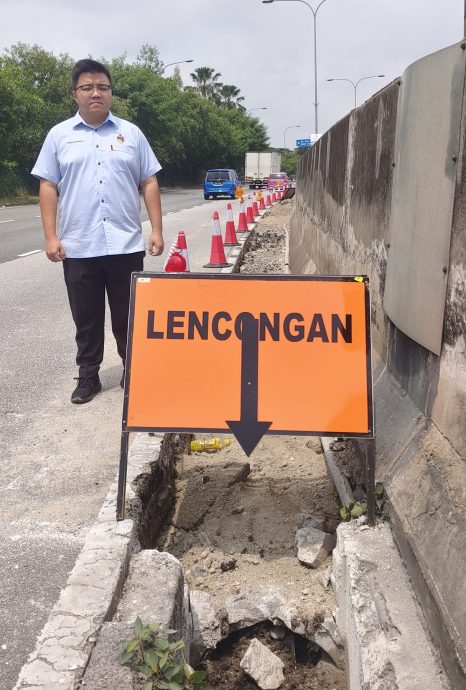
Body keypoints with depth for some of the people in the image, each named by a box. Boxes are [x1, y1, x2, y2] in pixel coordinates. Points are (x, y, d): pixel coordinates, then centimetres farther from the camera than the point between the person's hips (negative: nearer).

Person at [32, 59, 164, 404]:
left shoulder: (131, 133, 8)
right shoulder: (59, 135, 6)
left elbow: (149, 184, 7)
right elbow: (48, 187, 4)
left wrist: (157, 230, -1)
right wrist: (51, 236, -4)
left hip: (126, 245, 0)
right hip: (78, 247, 0)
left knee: (128, 315, 8)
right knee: (86, 318, 8)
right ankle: (88, 376, 21)